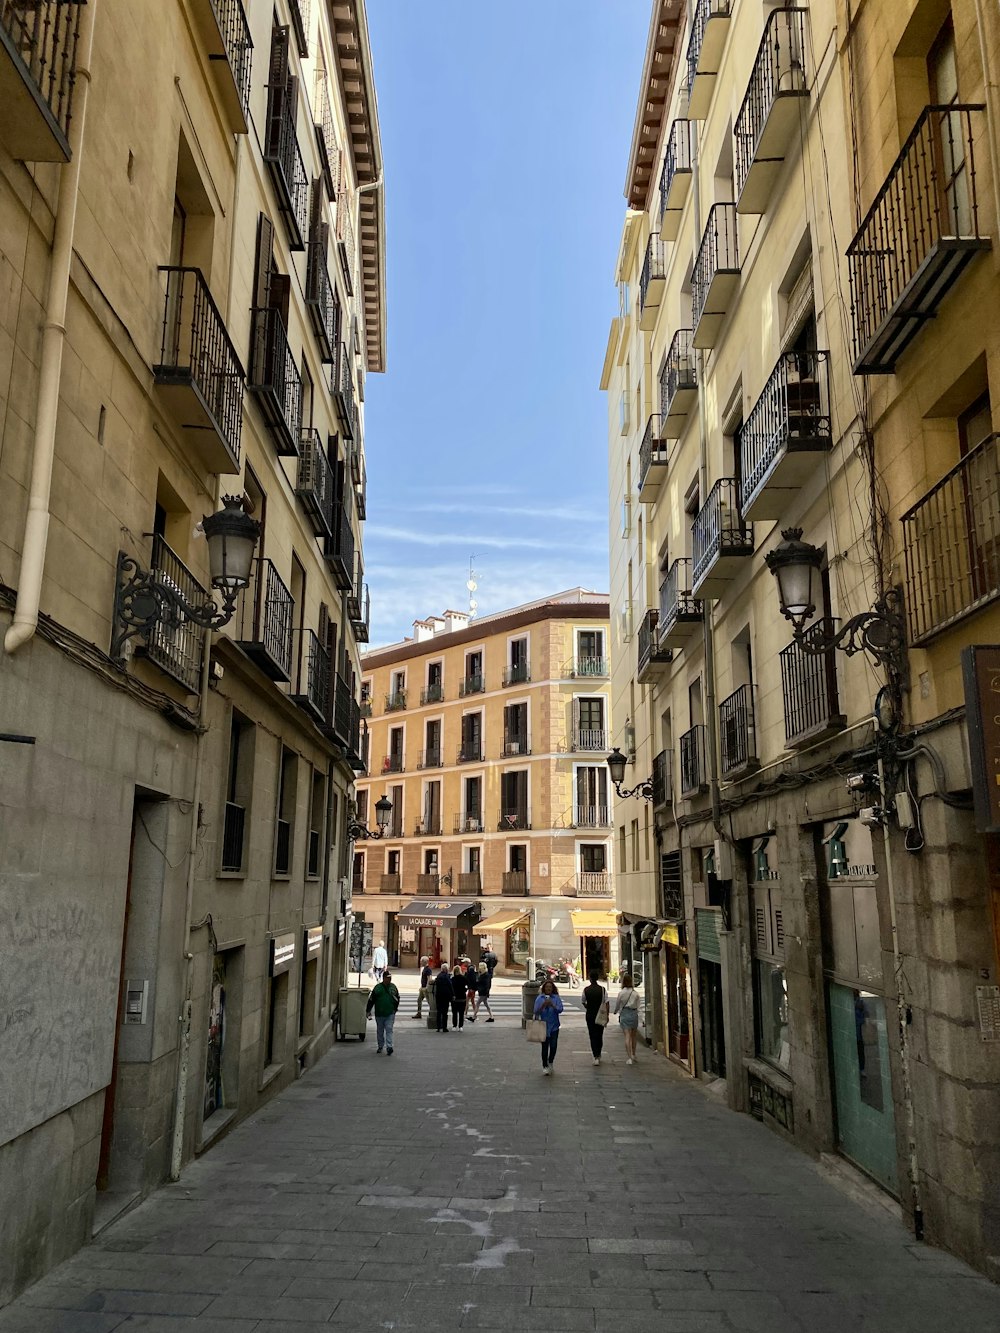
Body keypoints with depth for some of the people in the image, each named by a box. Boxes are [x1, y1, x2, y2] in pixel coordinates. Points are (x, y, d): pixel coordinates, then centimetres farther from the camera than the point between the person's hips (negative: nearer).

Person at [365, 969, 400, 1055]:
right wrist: (368, 1011, -1)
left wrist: (395, 1009, 14)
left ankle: (389, 1047, -12)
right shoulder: (377, 987, -4)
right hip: (379, 1014, 0)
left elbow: (397, 999, 17)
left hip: (390, 1014, 0)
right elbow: (371, 1000, 0)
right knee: (380, 1031, 12)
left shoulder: (393, 987, 4)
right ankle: (380, 1047, 26)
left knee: (389, 1030, -9)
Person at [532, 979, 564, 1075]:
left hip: (554, 1026, 1)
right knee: (544, 1046, -1)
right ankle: (545, 1066, 14)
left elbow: (560, 1009, -8)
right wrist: (543, 1005, -21)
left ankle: (550, 1062, 26)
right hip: (543, 1026, -1)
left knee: (553, 1045, -1)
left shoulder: (556, 998, 2)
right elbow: (536, 1011, -5)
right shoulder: (539, 998, 0)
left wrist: (552, 1005, -23)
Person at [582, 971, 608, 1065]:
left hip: (590, 1015, 0)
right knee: (599, 1035, 17)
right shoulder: (602, 989, -9)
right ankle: (598, 1055, 27)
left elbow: (583, 1002, 8)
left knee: (592, 1036, 4)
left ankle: (596, 1057, -7)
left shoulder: (586, 990, -6)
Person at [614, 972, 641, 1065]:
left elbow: (617, 1005, 5)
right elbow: (638, 1006, 4)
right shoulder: (636, 993, -1)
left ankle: (629, 1058, -12)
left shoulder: (621, 993, -6)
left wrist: (615, 1012, 25)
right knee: (633, 1036, 18)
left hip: (624, 1014, -3)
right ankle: (633, 1055, 30)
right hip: (634, 1014, 3)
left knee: (627, 1036, -4)